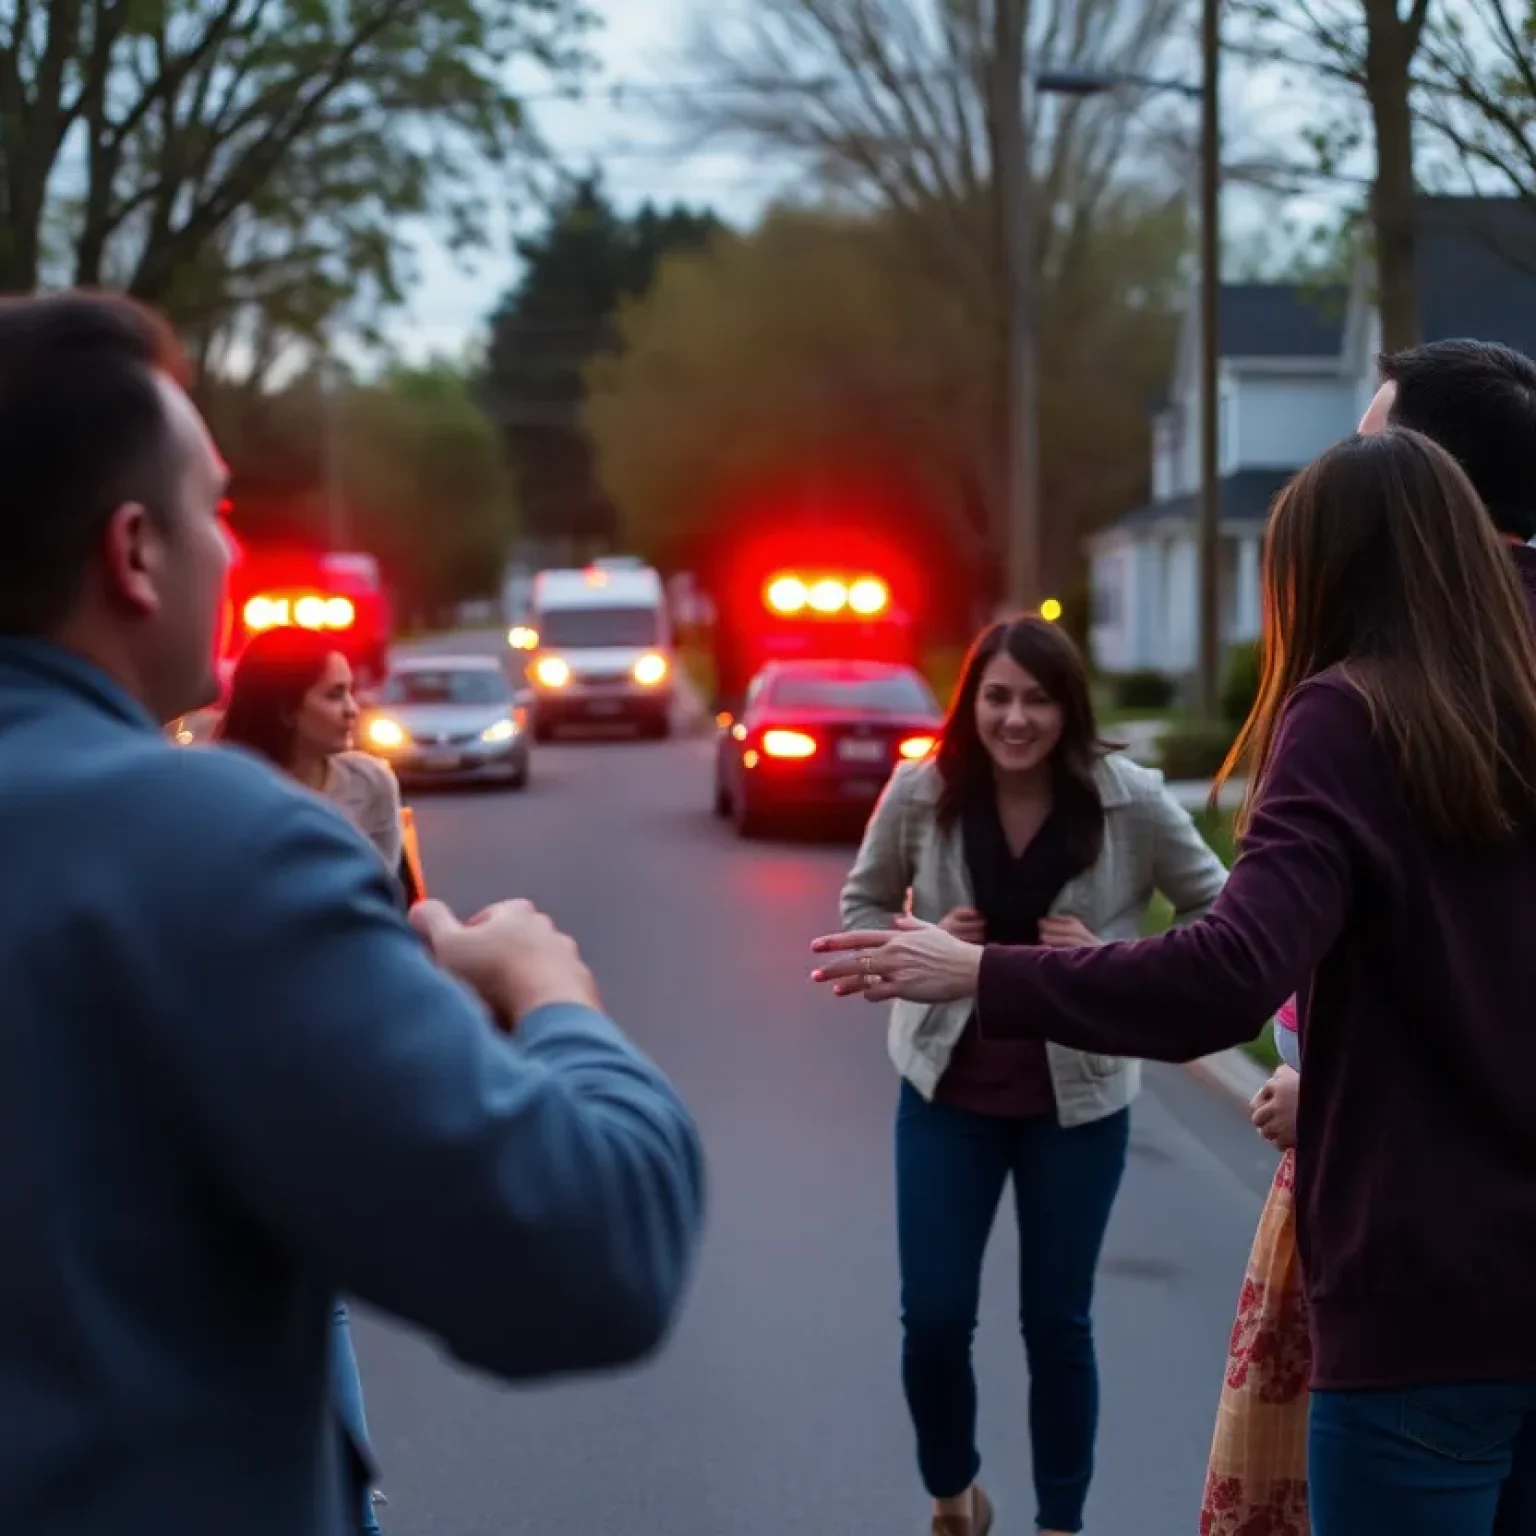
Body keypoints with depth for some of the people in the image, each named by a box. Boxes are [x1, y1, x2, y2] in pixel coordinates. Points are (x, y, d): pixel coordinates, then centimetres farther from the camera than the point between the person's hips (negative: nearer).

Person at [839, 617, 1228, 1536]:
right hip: (947, 1088, 1)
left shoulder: (1131, 799, -15)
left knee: (1058, 1324, 11)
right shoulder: (920, 792, -11)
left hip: (1078, 1097, -1)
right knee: (934, 1318, 5)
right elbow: (862, 905, 5)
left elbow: (1220, 915, -4)